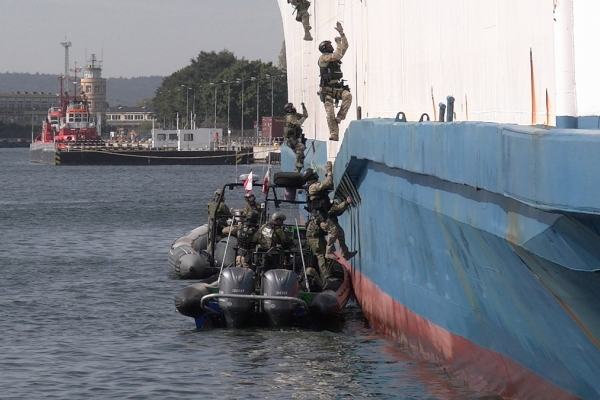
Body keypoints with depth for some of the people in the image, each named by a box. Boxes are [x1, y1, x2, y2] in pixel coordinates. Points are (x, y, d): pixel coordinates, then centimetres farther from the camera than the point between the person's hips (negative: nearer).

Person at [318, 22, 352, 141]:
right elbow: (337, 56, -19)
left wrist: (341, 33, 12)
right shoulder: (323, 58, -3)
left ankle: (340, 117, -19)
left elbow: (345, 46, 19)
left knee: (348, 95, -26)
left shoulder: (333, 57, 18)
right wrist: (338, 43, -8)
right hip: (327, 89, -6)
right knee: (330, 112, -10)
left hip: (337, 87, 6)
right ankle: (334, 135, -10)